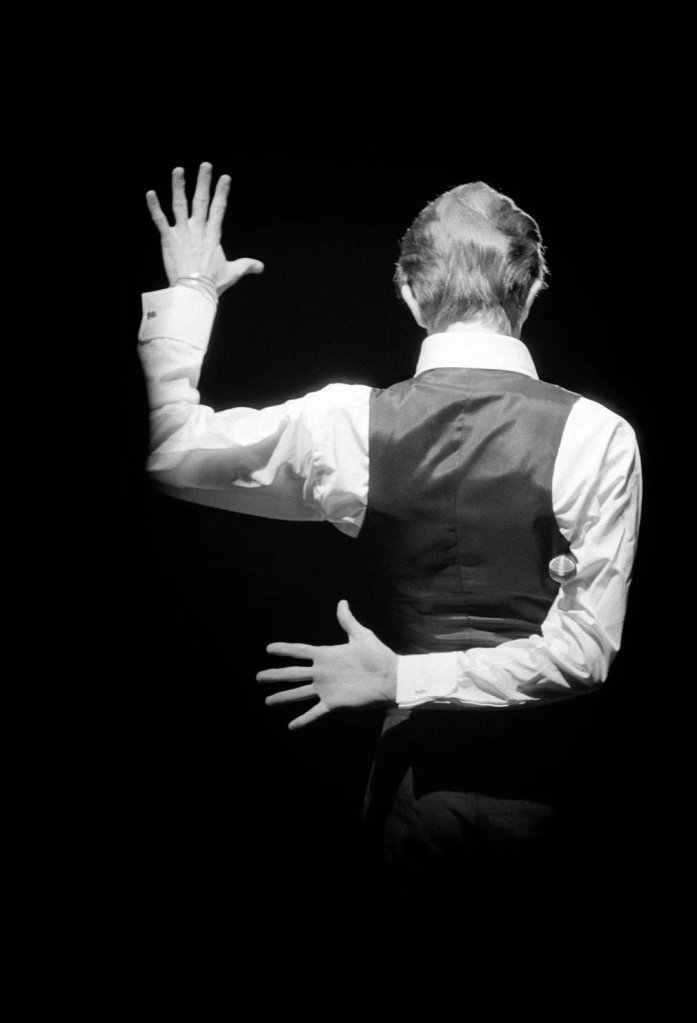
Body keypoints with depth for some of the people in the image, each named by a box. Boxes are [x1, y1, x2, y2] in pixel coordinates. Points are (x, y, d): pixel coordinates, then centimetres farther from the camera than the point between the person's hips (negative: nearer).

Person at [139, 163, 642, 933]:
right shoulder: (596, 437, -13)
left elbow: (170, 451, 3)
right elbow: (583, 649, -15)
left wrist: (187, 292, 11)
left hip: (417, 777, 1)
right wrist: (400, 676, -10)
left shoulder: (353, 423, -10)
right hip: (545, 793, -1)